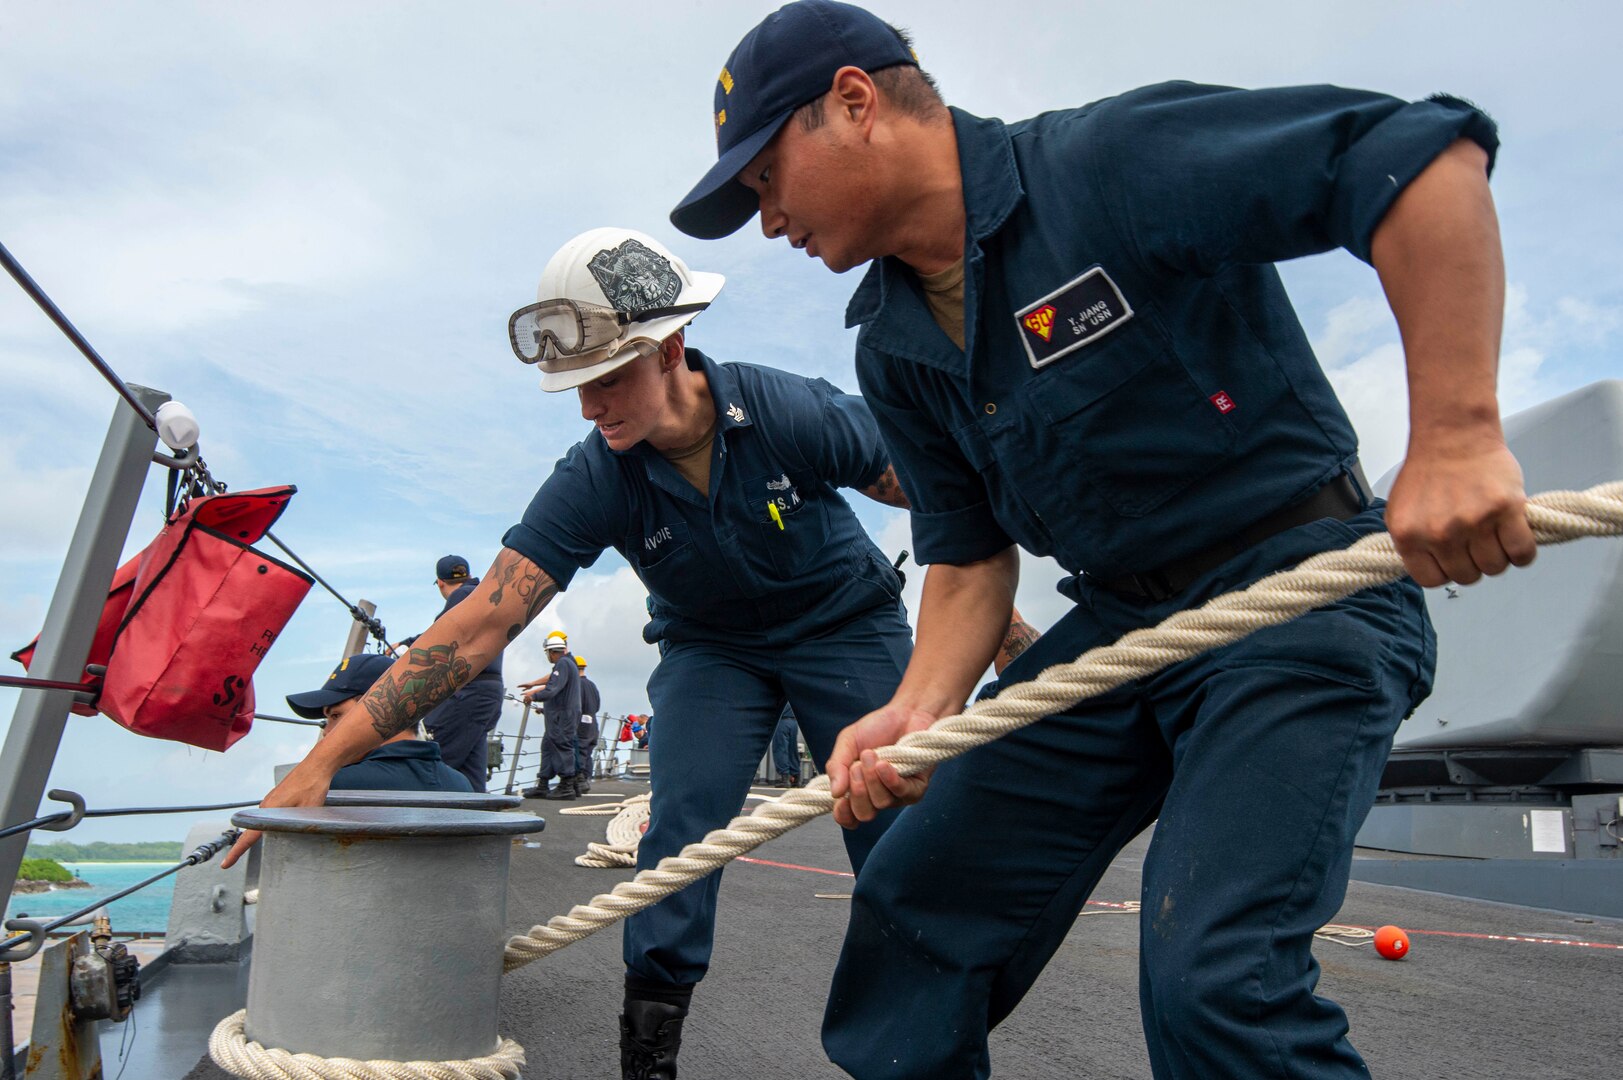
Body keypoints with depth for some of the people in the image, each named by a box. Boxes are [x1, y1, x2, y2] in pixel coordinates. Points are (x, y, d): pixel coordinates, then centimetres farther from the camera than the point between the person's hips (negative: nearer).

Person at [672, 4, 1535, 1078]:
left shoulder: (1107, 163, -17)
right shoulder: (893, 352, 5)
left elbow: (1429, 147, -20)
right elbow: (970, 555, 8)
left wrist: (1458, 437, -26)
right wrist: (921, 712, -8)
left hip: (1301, 591, -6)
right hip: (1116, 620, 7)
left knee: (1211, 979, -21)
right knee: (911, 911, 6)